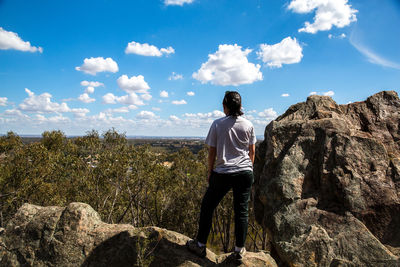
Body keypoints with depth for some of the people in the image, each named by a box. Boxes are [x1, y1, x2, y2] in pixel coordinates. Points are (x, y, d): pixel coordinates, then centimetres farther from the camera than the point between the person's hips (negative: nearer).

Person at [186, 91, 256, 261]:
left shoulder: (217, 124, -5)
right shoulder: (248, 125, 2)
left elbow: (212, 152, -2)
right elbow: (252, 151, 8)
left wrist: (210, 171, 10)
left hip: (223, 173, -2)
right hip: (245, 172, 3)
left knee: (207, 206, 13)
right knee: (242, 209, 12)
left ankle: (200, 245, 23)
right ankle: (240, 249, 23)